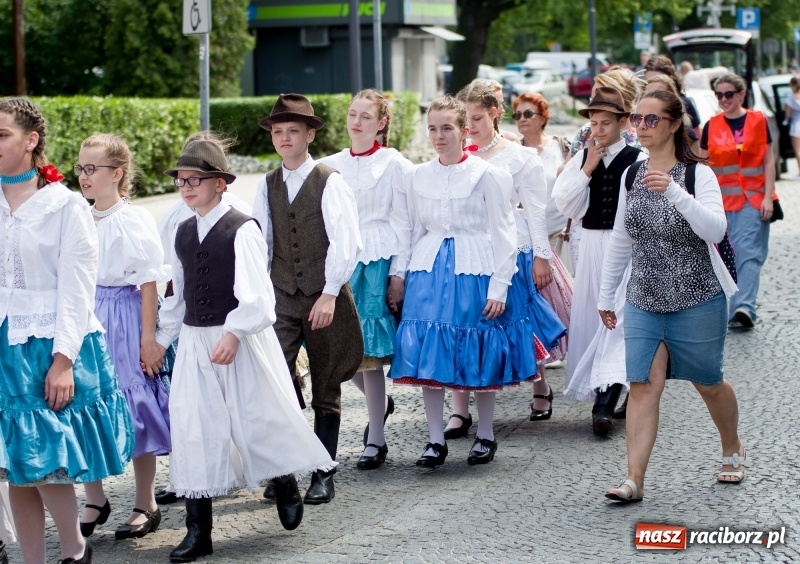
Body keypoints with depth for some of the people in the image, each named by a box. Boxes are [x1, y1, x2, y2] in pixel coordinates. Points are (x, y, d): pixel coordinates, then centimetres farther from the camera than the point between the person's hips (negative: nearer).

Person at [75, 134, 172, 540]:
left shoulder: (135, 222, -10)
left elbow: (149, 282, -10)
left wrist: (148, 338, -12)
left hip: (125, 317, -5)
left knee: (133, 408, 1)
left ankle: (146, 506, 15)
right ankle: (94, 502, 22)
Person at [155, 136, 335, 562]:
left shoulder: (241, 230, -12)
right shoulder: (183, 234, 9)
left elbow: (256, 295, -18)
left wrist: (233, 333, -25)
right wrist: (162, 338, 19)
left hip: (243, 340, -6)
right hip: (196, 343, 6)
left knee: (259, 419, 5)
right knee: (193, 428, 2)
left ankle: (285, 485, 36)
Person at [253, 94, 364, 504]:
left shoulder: (329, 182, -7)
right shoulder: (268, 186, 8)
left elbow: (345, 242, -12)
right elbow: (260, 242, 6)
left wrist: (330, 294, -17)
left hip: (325, 297, -3)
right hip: (281, 297, 3)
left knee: (326, 389, 6)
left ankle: (323, 476, 16)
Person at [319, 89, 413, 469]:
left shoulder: (394, 164, -1)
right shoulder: (332, 166, 11)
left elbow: (403, 222, -2)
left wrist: (398, 274, -7)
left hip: (379, 263, -4)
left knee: (369, 350, -4)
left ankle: (375, 441, 5)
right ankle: (380, 401, 33)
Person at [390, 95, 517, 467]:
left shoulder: (486, 175, -4)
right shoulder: (420, 176, 9)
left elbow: (503, 234, -3)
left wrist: (499, 286, -8)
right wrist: (407, 274, 10)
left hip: (473, 270, -4)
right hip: (428, 269, 4)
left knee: (477, 355, 3)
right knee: (426, 352, -2)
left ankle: (485, 435, 19)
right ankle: (435, 440, 7)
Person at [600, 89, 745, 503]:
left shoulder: (698, 174, -10)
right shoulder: (631, 175, 5)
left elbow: (715, 229, -24)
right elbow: (621, 239, 13)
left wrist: (674, 191, -34)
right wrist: (606, 294, 14)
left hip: (697, 300, -3)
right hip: (644, 300, 3)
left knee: (708, 383, 12)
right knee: (643, 385, -7)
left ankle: (732, 449, 39)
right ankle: (634, 480, -9)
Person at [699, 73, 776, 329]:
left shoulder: (758, 121, 2)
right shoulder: (711, 126, 7)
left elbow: (769, 161, 3)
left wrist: (768, 196, -6)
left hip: (753, 199, -2)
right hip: (722, 200, 2)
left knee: (748, 253, -12)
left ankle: (744, 307, -21)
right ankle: (724, 309, 16)